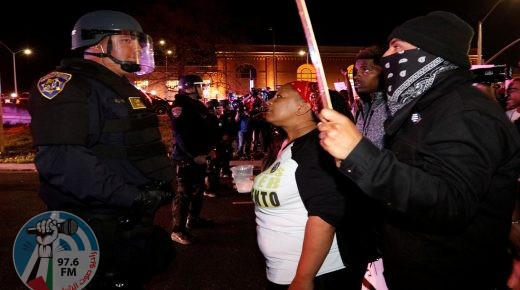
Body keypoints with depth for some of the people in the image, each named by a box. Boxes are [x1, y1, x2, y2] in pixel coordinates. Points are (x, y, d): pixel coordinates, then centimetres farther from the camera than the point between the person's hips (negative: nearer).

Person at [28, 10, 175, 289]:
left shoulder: (126, 91, 17)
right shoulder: (66, 85, -15)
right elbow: (59, 158, -28)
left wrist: (164, 181, 7)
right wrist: (129, 196, -27)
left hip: (135, 223, 9)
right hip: (97, 235, -9)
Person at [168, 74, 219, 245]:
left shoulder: (199, 105, 16)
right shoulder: (180, 106, -13)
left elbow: (211, 127, 20)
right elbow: (181, 135, -23)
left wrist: (210, 148, 9)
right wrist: (194, 155, -22)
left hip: (201, 155, 10)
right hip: (186, 157, -10)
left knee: (198, 190, 19)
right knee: (184, 193, -9)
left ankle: (193, 218, 34)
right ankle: (178, 230, -4)